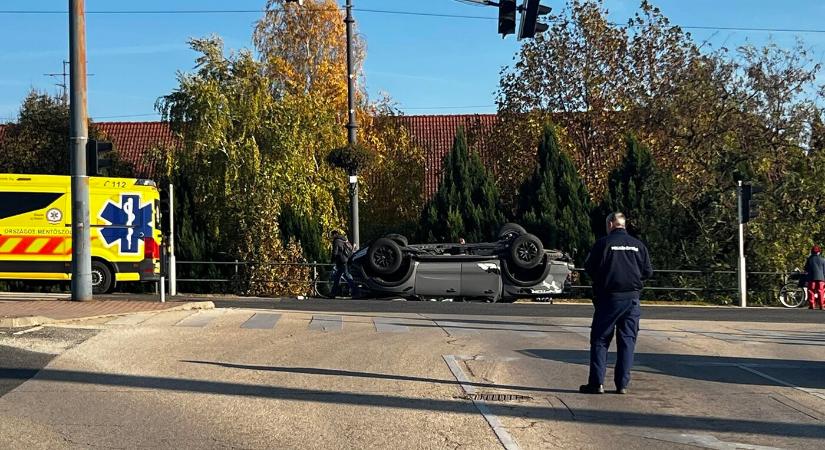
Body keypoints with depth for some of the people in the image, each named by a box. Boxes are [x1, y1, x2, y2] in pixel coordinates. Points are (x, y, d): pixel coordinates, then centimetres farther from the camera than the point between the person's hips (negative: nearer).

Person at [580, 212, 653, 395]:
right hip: (632, 298, 3)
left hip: (608, 297, -3)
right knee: (627, 341, 8)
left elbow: (589, 268, -4)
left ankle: (597, 383, -1)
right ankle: (622, 384, 6)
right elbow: (648, 272, 6)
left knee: (600, 340, 4)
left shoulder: (603, 243, -5)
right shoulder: (638, 245, 5)